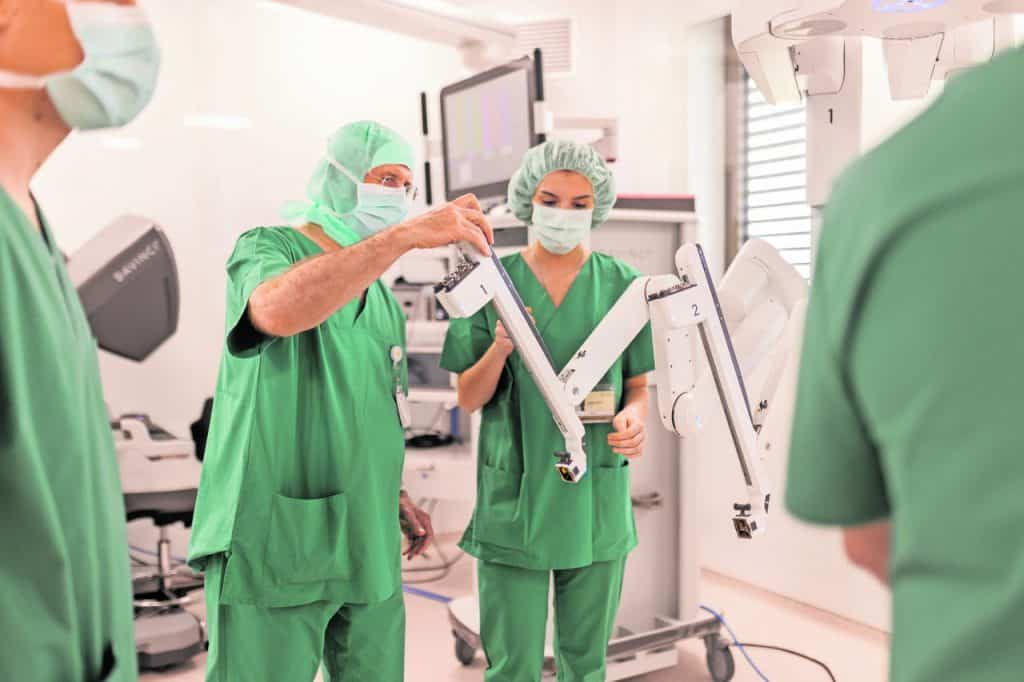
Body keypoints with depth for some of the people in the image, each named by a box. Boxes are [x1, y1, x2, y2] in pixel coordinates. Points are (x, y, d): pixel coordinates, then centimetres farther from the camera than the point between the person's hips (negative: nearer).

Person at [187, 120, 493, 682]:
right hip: (274, 546, -6)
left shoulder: (383, 302, 17)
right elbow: (279, 311, -30)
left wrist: (399, 500, 15)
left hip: (366, 548, 7)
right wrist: (409, 233, -32)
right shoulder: (265, 249, -5)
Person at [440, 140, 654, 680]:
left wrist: (633, 417, -15)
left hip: (595, 497, 1)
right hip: (514, 496, -1)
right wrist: (499, 349, -19)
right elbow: (468, 399, 1)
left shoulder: (623, 285, 2)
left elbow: (639, 386, 8)